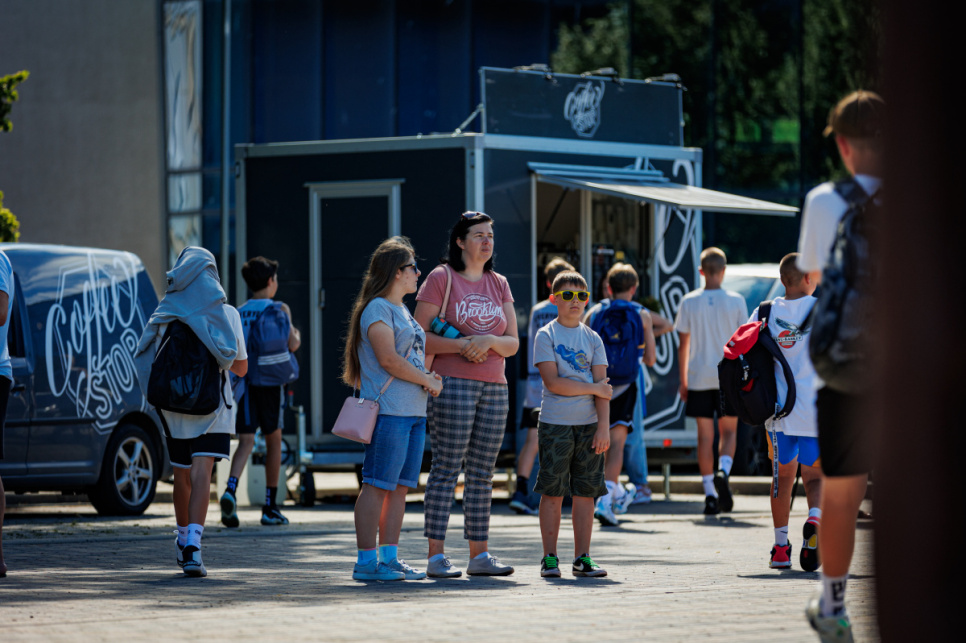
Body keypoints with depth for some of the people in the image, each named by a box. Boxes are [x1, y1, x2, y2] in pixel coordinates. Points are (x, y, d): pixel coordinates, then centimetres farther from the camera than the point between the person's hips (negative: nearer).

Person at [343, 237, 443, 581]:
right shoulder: (377, 308, -8)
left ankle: (389, 557, 12)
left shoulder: (403, 311, 22)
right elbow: (388, 359, -17)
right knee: (378, 485, -9)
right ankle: (366, 562, -9)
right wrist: (427, 380, -9)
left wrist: (428, 377, 5)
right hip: (388, 410, -10)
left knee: (401, 486, 9)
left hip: (414, 410, 10)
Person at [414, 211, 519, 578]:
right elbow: (419, 337, -6)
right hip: (452, 383, -5)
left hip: (494, 387, 5)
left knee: (482, 473, 6)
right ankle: (436, 556, -8)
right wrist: (461, 345, -17)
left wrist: (489, 341, -12)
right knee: (446, 468, -8)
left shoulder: (499, 285, 15)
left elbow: (513, 344, 10)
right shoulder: (441, 279, -1)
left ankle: (479, 555, 9)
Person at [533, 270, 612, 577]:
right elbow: (552, 382, -10)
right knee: (553, 491, -2)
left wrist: (603, 426, -7)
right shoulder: (546, 335, 0)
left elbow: (603, 387, 4)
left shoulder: (592, 339, 10)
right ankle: (550, 558, 4)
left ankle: (582, 557, 8)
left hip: (589, 424, 3)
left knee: (585, 491, 3)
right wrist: (593, 389, -8)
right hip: (555, 424, -3)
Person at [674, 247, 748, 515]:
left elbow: (683, 345, 3)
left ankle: (710, 493, 3)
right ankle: (723, 472, -16)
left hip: (699, 378, 1)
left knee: (705, 435, 6)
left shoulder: (689, 302, 0)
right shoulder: (736, 301, -3)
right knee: (729, 431, 11)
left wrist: (683, 380, 10)